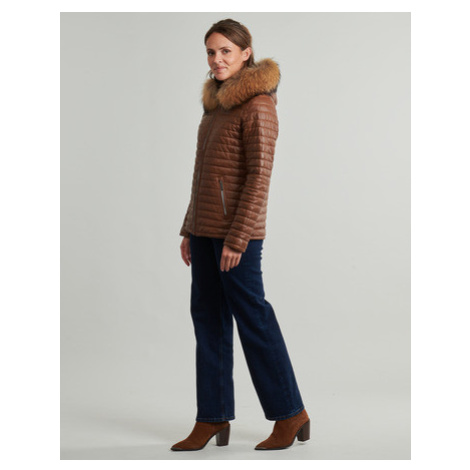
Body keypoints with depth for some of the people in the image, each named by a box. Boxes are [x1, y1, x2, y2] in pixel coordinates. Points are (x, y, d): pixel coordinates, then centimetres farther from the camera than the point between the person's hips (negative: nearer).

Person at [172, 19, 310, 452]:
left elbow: (259, 176, -16)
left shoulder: (257, 105, -11)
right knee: (207, 318, 10)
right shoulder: (217, 102, 15)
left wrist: (237, 238, -20)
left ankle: (290, 414, 11)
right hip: (206, 230, 9)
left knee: (252, 317, -2)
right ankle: (213, 419, 18)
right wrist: (190, 230, 16)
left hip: (236, 231, -9)